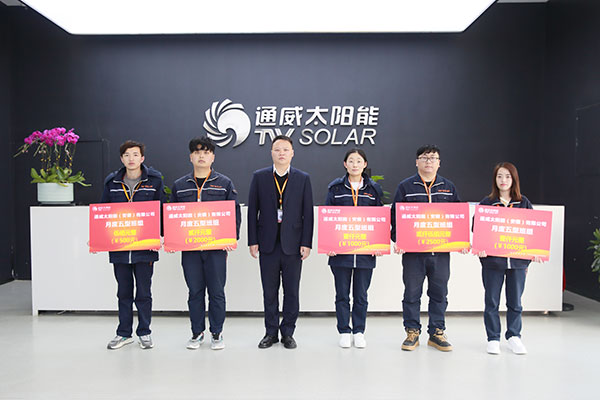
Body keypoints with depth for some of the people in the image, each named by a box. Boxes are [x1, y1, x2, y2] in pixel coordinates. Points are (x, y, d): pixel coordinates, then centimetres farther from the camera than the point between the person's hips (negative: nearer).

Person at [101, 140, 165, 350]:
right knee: (124, 292, 13)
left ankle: (144, 333, 21)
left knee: (144, 292, 7)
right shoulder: (112, 182, 7)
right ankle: (124, 333, 26)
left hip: (145, 246, -2)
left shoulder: (154, 180, 1)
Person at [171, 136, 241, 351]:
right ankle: (197, 333, 23)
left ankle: (217, 333, 18)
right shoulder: (179, 185, 11)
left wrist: (232, 238, -7)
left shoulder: (224, 183, 5)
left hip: (216, 246, -2)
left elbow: (235, 212, 5)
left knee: (217, 291, 4)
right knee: (195, 291, 9)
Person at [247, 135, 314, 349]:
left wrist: (306, 243, -4)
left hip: (293, 244, 0)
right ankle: (271, 332, 22)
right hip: (268, 243, 1)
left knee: (291, 292, 7)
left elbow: (308, 213, 2)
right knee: (269, 291, 8)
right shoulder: (259, 177, 6)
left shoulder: (303, 178, 5)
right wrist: (253, 241, -2)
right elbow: (252, 210, 4)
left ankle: (288, 333, 21)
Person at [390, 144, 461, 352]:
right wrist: (397, 240, -10)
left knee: (439, 293, 9)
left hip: (441, 250, 2)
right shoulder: (405, 186, 3)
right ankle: (412, 332, 18)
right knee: (412, 293, 5)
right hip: (412, 249, -2)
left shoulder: (448, 187, 11)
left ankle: (436, 333, 21)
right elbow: (395, 215, 1)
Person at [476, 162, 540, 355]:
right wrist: (479, 248, -16)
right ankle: (493, 339, 18)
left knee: (515, 302, 10)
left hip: (517, 260, 2)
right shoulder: (486, 202, 1)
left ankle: (514, 336, 26)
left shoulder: (524, 203, 7)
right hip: (492, 259, -1)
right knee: (492, 302, 6)